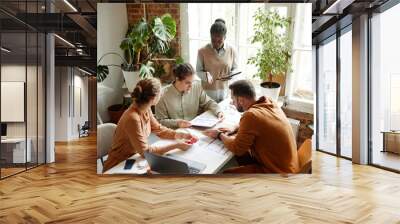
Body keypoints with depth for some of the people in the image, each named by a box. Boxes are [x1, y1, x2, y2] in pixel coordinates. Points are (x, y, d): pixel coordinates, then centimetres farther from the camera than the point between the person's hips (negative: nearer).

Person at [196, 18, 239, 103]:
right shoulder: (202, 51, -6)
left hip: (225, 92, 2)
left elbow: (235, 69, 8)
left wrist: (231, 75, -14)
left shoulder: (231, 51, -2)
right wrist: (206, 75, -21)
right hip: (207, 92, -1)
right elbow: (198, 71, 0)